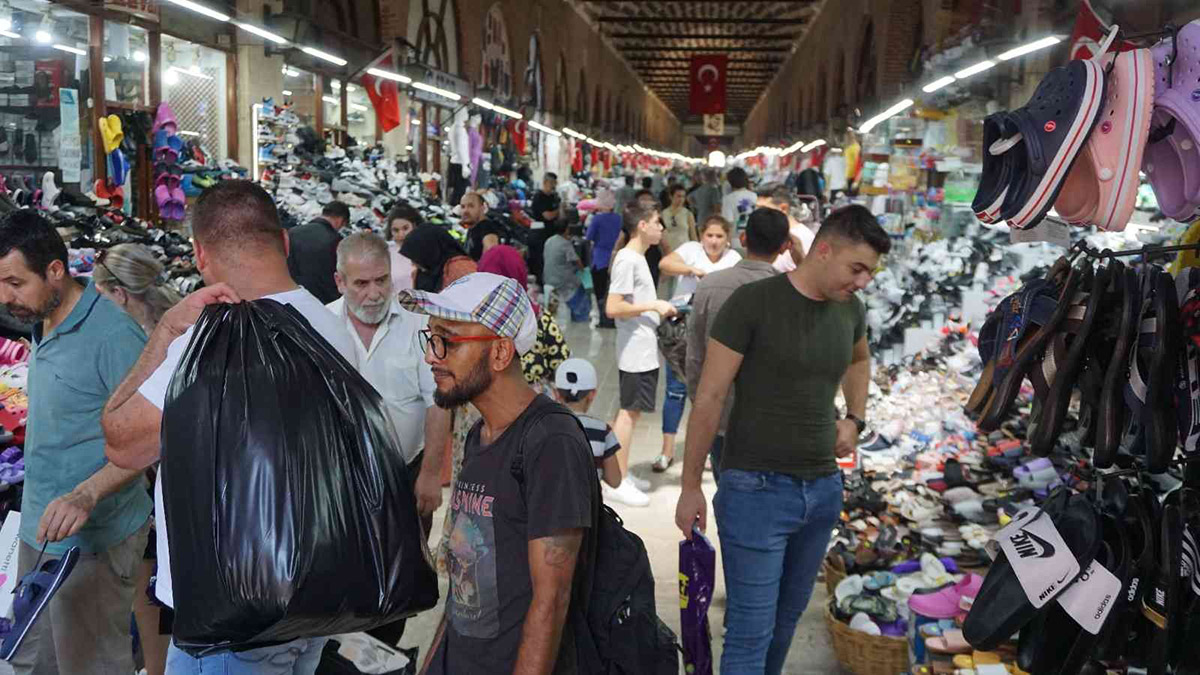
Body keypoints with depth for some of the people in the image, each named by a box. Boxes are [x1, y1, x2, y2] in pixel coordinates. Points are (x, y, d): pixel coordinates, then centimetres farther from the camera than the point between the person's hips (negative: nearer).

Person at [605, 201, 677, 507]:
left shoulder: (638, 258, 14)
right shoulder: (627, 260, -16)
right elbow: (613, 308, -23)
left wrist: (659, 308, 10)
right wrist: (654, 305, -19)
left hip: (644, 351, 10)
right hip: (636, 352, -10)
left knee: (630, 411, 14)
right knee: (630, 411, -5)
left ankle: (622, 475, 23)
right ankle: (618, 482, 1)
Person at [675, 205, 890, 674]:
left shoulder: (850, 309, 6)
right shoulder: (753, 302, -12)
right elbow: (709, 399, -10)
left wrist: (854, 419, 15)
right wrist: (691, 487, -7)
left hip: (823, 489, 6)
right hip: (757, 489, -6)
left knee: (787, 618, 17)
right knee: (752, 630, -2)